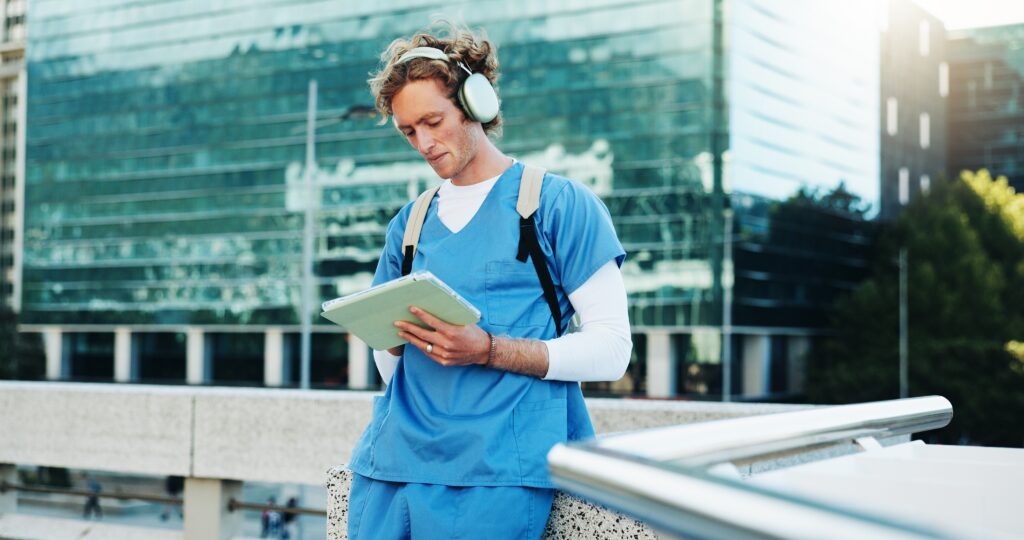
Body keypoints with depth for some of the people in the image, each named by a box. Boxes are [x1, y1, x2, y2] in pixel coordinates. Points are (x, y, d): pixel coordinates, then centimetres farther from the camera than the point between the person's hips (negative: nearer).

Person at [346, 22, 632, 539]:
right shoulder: (410, 223, 18)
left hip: (495, 471, -4)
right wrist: (394, 335, -4)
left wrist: (488, 350, -17)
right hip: (392, 461, 5)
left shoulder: (560, 203, 2)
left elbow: (611, 348, -5)